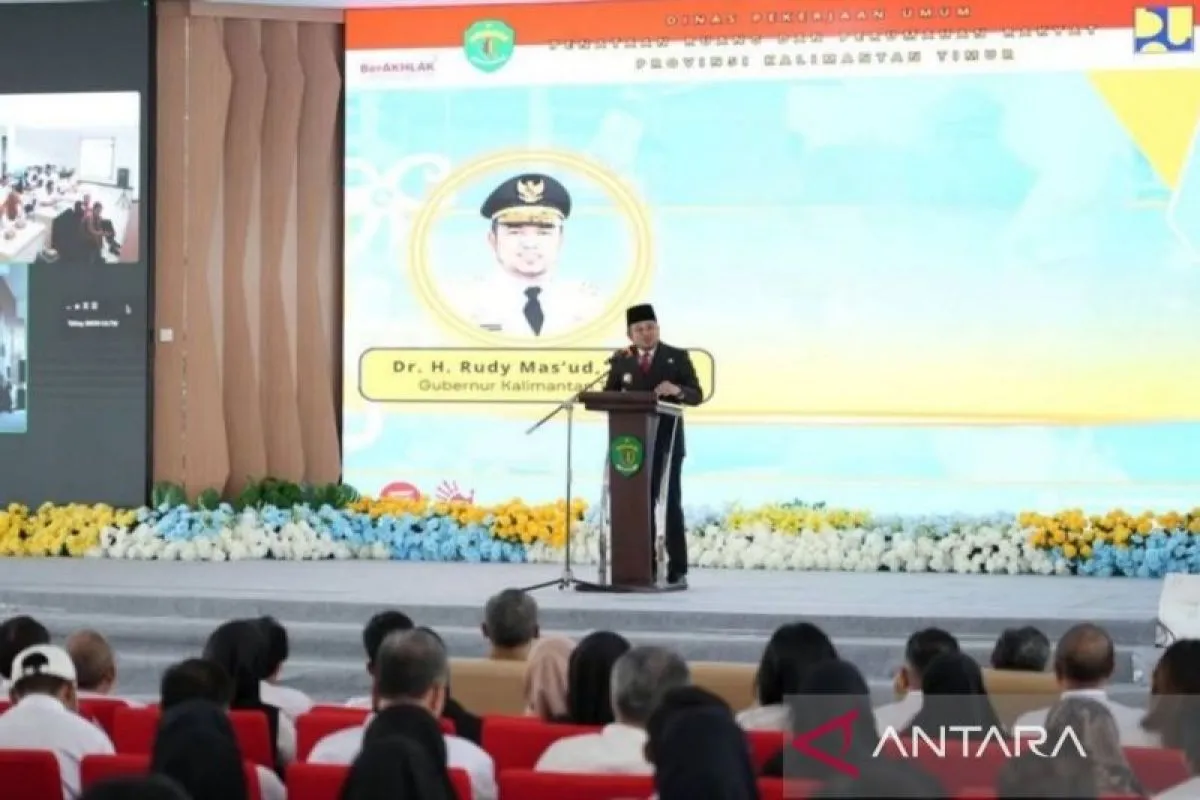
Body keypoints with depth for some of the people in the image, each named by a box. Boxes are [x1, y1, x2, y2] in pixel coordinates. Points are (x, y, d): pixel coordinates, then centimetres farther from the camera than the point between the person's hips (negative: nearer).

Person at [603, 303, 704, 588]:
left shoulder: (678, 357, 3)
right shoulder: (621, 360, 10)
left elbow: (697, 395, -1)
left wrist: (677, 390, -22)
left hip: (667, 441, -3)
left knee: (671, 503, -4)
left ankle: (677, 572, -2)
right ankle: (645, 569, 9)